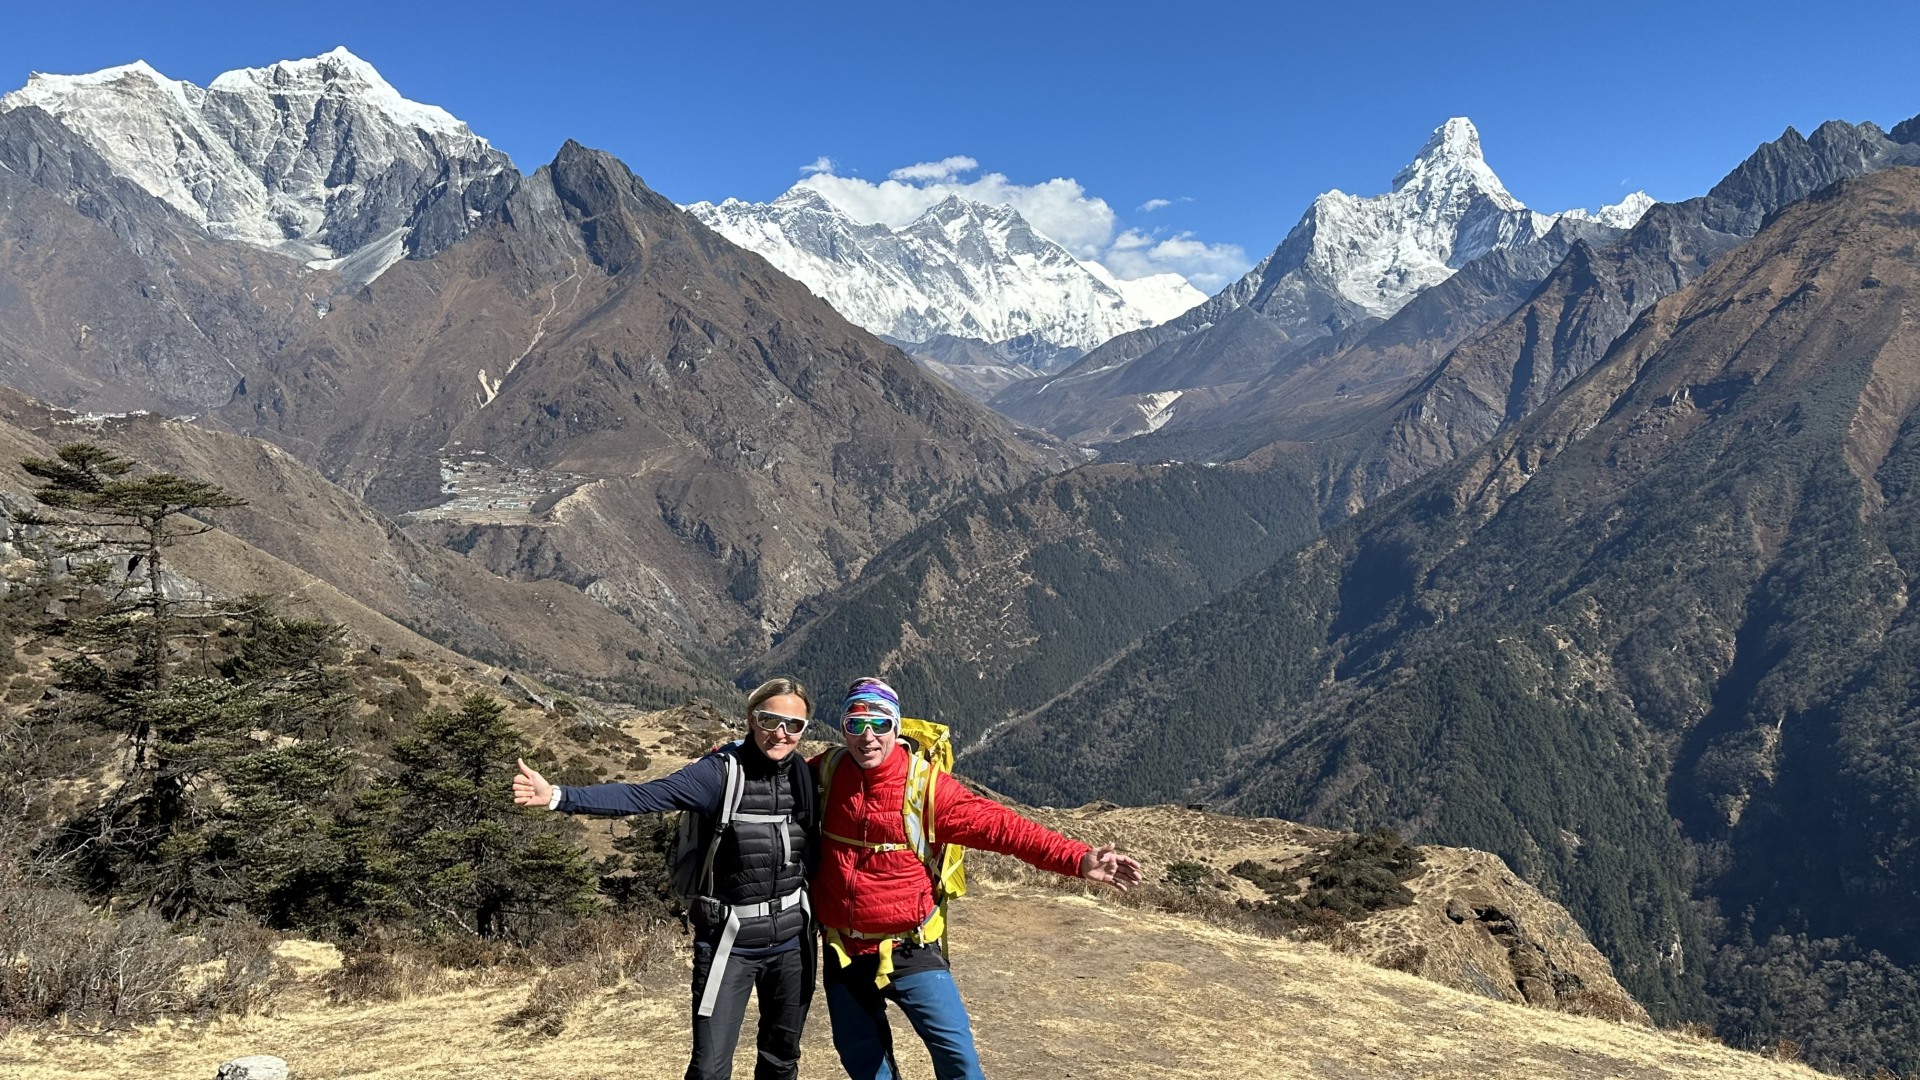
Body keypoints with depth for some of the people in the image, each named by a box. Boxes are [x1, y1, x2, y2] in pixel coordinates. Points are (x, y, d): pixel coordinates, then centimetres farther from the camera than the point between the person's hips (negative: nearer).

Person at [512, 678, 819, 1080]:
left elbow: (816, 850, 9)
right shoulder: (721, 771, -13)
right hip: (730, 941, -4)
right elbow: (640, 797, -21)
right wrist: (558, 797, -32)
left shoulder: (805, 777, 1)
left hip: (791, 941, 4)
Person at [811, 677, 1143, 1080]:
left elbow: (998, 824, -19)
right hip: (843, 951, 3)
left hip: (908, 949, -3)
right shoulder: (824, 774, -6)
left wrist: (1076, 859, -26)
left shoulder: (925, 784, -14)